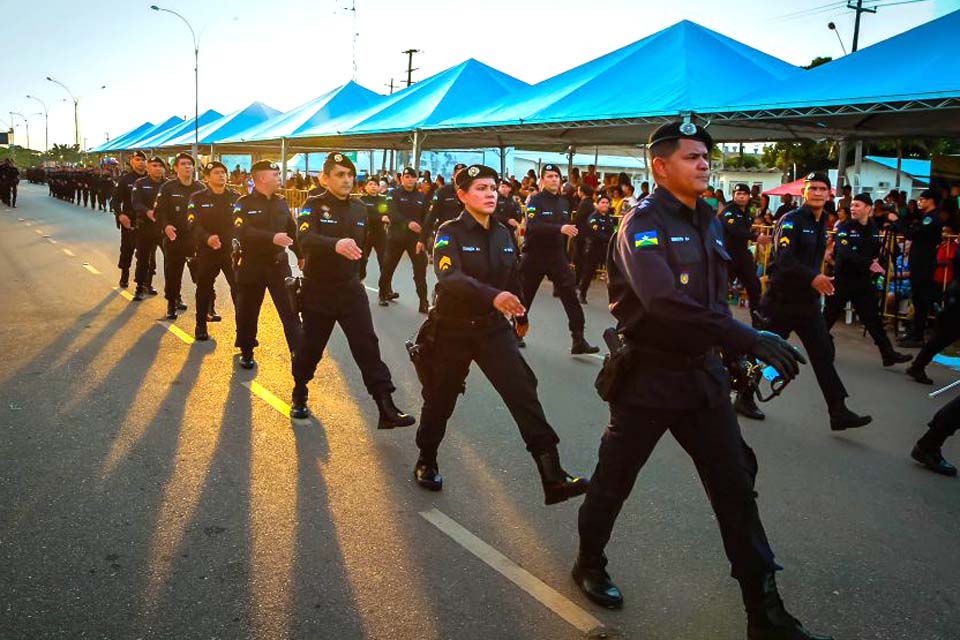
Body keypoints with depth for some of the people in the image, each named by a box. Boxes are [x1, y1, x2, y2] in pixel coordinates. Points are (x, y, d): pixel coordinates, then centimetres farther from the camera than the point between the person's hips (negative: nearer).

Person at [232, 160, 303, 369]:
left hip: (279, 263, 3)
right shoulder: (244, 203, -8)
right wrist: (272, 237, -33)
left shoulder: (281, 202, 8)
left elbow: (292, 230, 19)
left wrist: (300, 255, 17)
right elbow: (242, 232, -24)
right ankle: (246, 352, 26)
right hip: (251, 265, -3)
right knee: (248, 311, 8)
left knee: (290, 309, -2)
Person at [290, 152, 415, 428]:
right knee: (311, 346, 10)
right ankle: (299, 395, 36)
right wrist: (336, 244, -47)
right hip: (318, 291, -3)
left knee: (367, 345, -7)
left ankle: (387, 408, -8)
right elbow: (305, 238, -30)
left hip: (351, 289, 3)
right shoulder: (314, 206, -9)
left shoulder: (359, 208, 6)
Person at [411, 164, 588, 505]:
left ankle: (553, 477, -12)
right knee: (440, 400, 12)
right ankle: (426, 462, 38)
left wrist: (521, 314, 29)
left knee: (524, 393, -11)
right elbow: (449, 277, -33)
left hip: (493, 328, 4)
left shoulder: (503, 233, 3)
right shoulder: (450, 233, -14)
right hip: (453, 329, -3)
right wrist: (492, 296, -48)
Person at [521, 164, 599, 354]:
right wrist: (560, 228, -38)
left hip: (557, 255, 4)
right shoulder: (535, 200, -9)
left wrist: (565, 256, 17)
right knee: (524, 296, 9)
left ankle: (578, 340, -9)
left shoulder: (564, 202, 9)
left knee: (571, 297, -9)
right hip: (535, 255, -4)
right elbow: (533, 226, -27)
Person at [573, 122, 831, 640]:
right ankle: (589, 564, 37)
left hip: (703, 373, 7)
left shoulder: (708, 221, 9)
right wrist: (749, 340, -35)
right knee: (614, 479, 11)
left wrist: (729, 351, 8)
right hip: (648, 377, -7)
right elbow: (665, 302, -33)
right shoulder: (642, 224, -17)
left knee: (735, 486, 7)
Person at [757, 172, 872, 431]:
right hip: (782, 299, -7)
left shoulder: (821, 224, 14)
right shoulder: (791, 220, -12)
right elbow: (784, 259, -27)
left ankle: (838, 412, 3)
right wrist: (812, 278, -38)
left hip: (808, 300, 7)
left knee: (824, 354, 2)